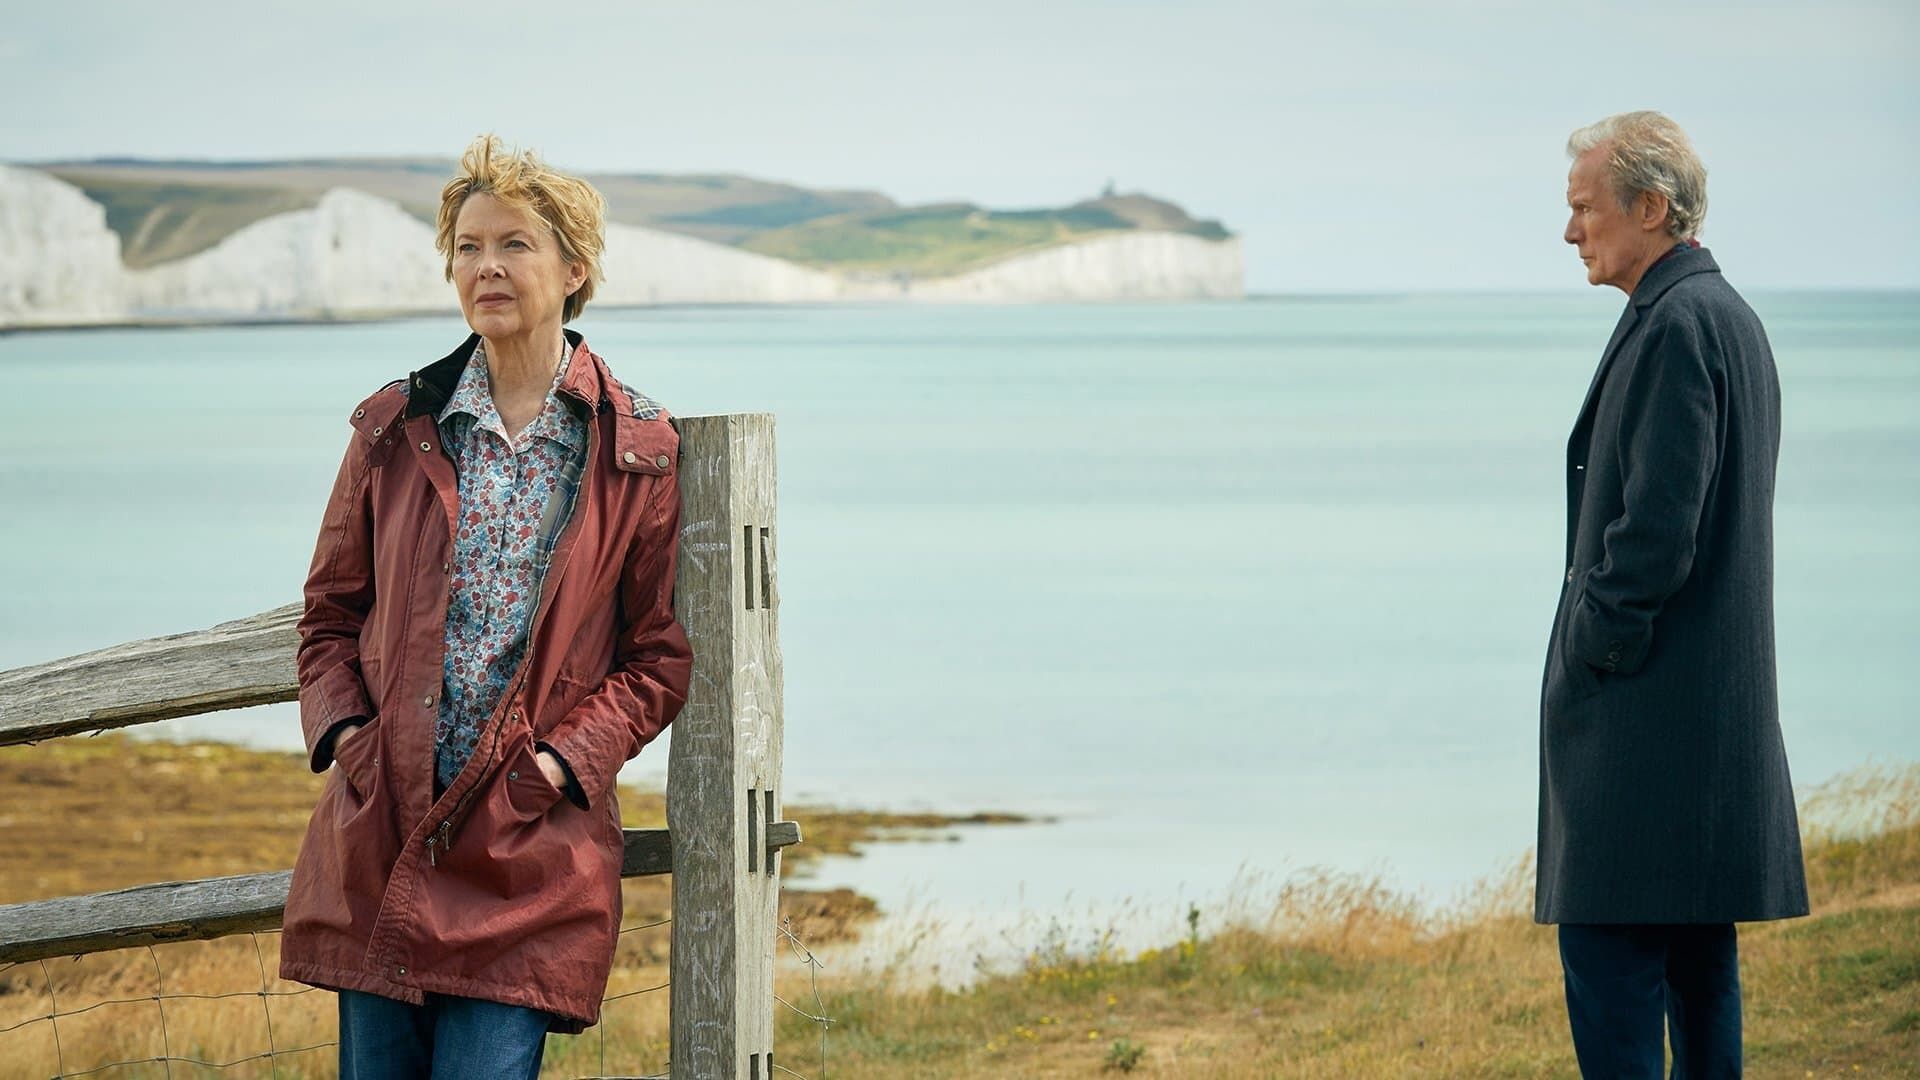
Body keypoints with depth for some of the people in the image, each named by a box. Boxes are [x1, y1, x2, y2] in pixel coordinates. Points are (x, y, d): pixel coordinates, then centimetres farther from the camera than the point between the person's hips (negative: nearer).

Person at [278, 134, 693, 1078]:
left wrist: (567, 759, -10)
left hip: (532, 850, -3)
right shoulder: (394, 430, 8)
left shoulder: (639, 453, 1)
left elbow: (661, 657, 4)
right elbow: (331, 611, 15)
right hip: (381, 834, 3)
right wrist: (339, 726, -2)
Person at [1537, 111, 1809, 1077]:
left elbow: (1657, 526, -21)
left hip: (1645, 709, -10)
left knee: (1608, 946, -10)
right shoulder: (1729, 316, 17)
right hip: (1720, 702, 10)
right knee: (1697, 954, 13)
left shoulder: (1674, 325, -15)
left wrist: (1589, 658, -12)